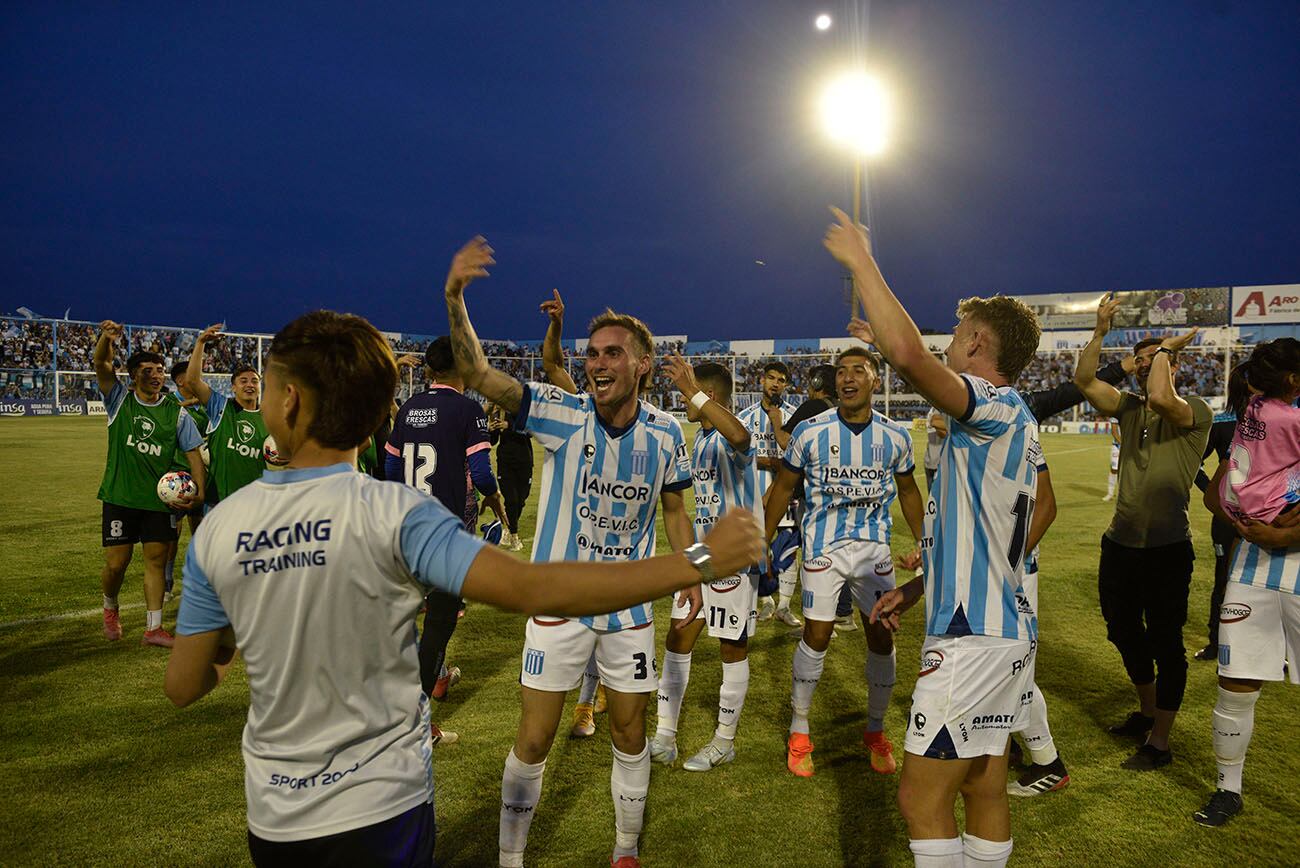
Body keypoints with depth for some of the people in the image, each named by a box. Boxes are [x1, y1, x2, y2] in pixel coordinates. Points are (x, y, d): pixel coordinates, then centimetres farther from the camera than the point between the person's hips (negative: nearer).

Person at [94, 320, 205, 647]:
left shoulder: (176, 412, 2)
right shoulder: (120, 400, 1)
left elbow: (194, 453, 3)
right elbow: (102, 366, -15)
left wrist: (199, 491, -10)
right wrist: (106, 339, -36)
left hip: (159, 498, 1)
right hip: (120, 497, -1)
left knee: (156, 560, 3)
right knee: (116, 563, 2)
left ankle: (153, 628, 12)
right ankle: (110, 608, 33)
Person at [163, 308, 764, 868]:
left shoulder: (218, 528, -11)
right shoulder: (390, 513, -23)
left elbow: (182, 687, -2)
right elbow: (530, 590, -33)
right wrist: (700, 560, -29)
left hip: (272, 817, 5)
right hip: (382, 811, -5)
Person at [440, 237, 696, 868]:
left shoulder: (665, 433, -5)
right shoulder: (562, 416, -14)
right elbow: (477, 374, -24)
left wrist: (689, 573, 6)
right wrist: (455, 300, -38)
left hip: (629, 603, 3)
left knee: (630, 732, 15)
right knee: (534, 739, 4)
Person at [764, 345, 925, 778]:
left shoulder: (896, 436, -2)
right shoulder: (809, 431, -8)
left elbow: (907, 489, 14)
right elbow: (784, 486, 2)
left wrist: (922, 541, 9)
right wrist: (762, 541, 3)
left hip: (875, 547, 2)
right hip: (823, 546, -2)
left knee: (881, 637, 5)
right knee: (816, 635, -2)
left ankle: (875, 732, 26)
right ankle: (799, 733, 16)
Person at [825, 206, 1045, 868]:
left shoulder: (997, 408, -14)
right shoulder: (1014, 425, 17)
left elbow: (907, 352, -33)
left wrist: (860, 262, -20)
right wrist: (915, 588, 22)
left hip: (974, 636, -10)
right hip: (1006, 630, 10)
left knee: (922, 798, -2)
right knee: (984, 789, 18)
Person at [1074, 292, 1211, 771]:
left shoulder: (1195, 411, -9)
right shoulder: (1130, 408, 9)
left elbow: (1161, 398, -31)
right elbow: (1084, 379, -1)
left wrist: (1165, 348, -15)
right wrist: (1100, 331, -7)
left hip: (1167, 549, -7)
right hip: (1120, 543, 7)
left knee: (1165, 642, 3)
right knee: (1123, 631, 20)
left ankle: (1159, 742, 16)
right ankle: (1146, 713, 42)